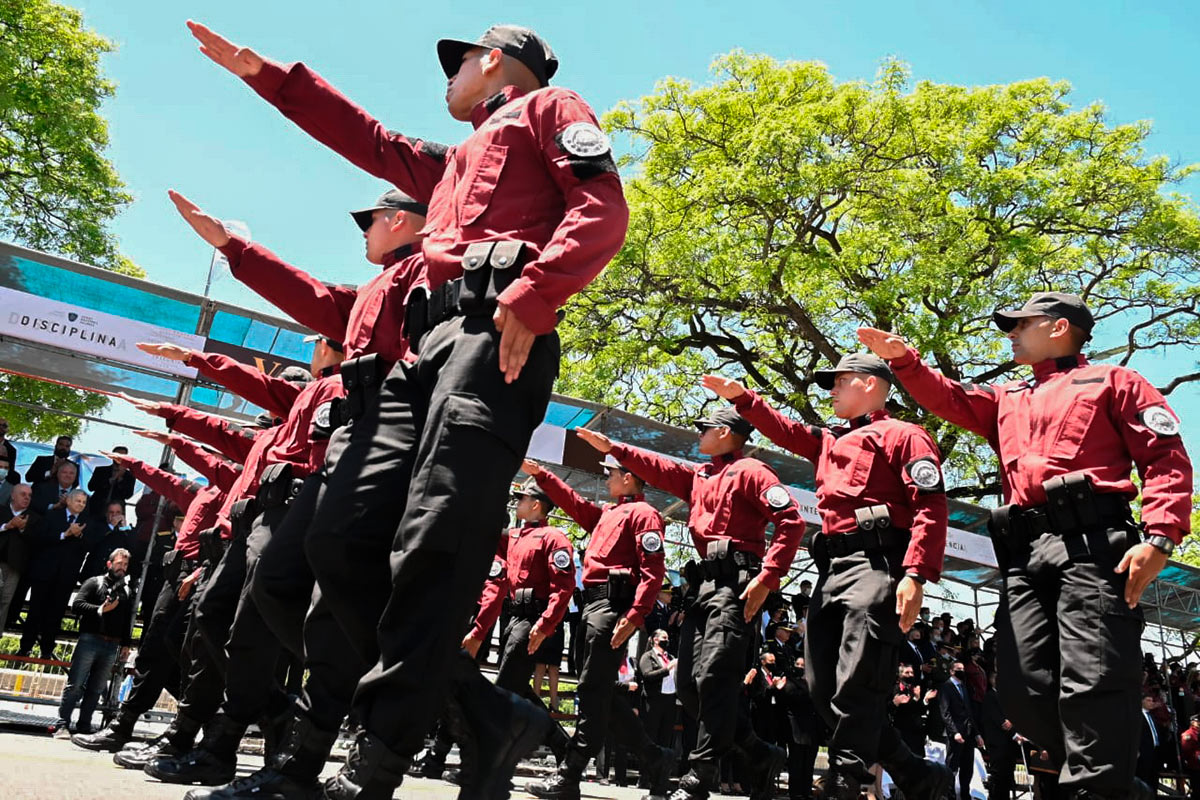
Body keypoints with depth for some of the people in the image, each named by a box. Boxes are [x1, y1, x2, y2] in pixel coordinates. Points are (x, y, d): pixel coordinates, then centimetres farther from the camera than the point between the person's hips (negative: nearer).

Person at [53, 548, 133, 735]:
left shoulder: (127, 591, 17)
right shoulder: (94, 582, 5)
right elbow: (76, 604, -5)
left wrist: (126, 644, 11)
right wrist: (100, 609, -15)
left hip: (112, 646, 4)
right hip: (89, 640, -4)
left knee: (96, 689, 5)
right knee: (75, 685, -6)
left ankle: (84, 728, 10)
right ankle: (61, 725, -1)